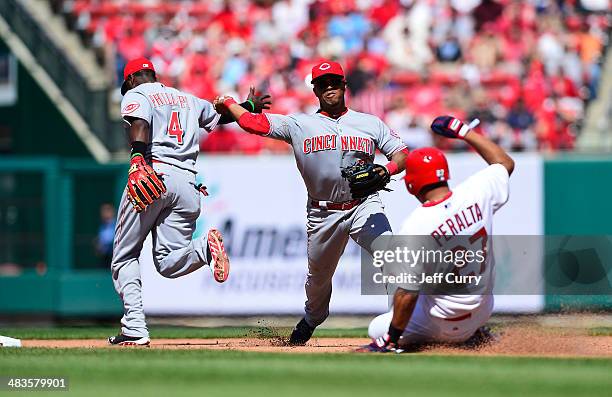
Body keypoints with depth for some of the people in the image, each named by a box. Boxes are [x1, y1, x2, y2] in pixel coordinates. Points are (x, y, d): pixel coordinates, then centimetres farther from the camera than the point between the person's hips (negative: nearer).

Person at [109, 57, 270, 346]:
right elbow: (222, 114, 43)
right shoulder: (188, 99, 27)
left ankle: (135, 329, -10)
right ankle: (205, 247, -30)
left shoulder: (135, 96, 9)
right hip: (187, 183, 5)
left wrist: (137, 160, -32)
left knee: (124, 257, 4)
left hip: (152, 175, -5)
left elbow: (140, 125, -13)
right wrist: (249, 106, 65)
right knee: (168, 264, 1)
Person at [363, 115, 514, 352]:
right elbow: (505, 163, 9)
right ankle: (474, 331, 18)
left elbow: (407, 294, -23)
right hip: (483, 310, 5)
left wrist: (392, 339, -11)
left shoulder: (415, 228, -27)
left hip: (447, 327, -5)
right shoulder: (477, 192, -14)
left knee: (377, 330, 12)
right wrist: (463, 131, 12)